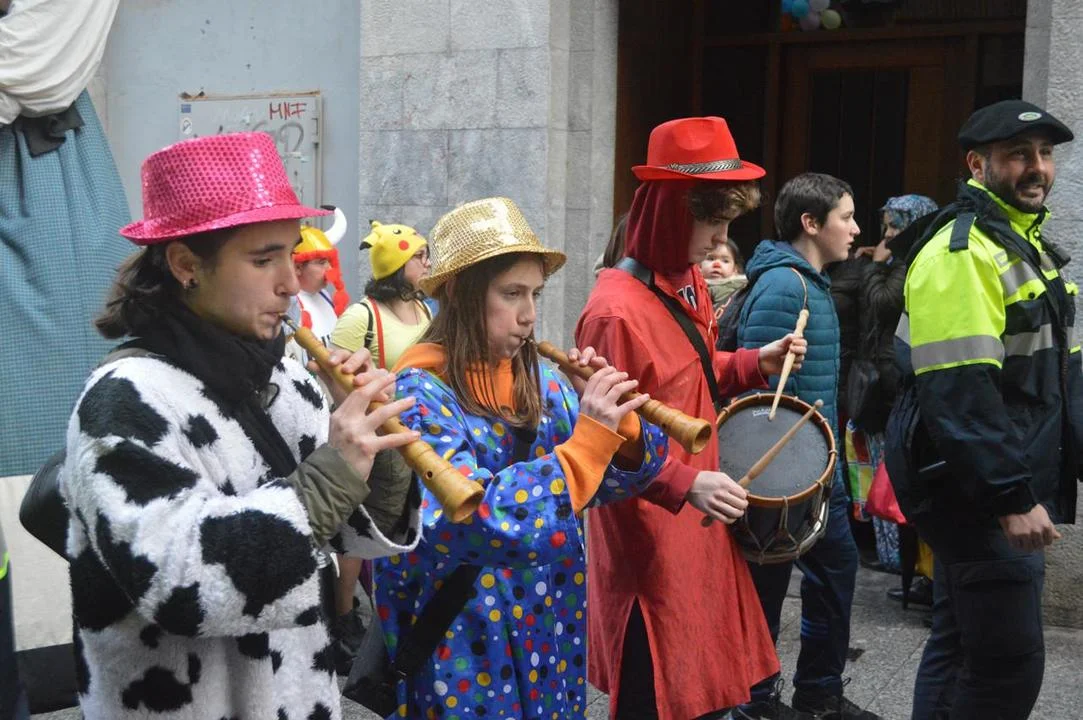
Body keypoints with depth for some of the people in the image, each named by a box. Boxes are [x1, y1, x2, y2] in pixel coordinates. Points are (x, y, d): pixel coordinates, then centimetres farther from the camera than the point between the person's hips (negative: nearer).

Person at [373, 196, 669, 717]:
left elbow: (619, 480, 6)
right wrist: (590, 437, -28)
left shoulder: (538, 380, 2)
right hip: (469, 642, -6)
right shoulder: (421, 393, -16)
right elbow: (478, 519, -27)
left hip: (552, 626, 6)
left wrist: (616, 423, -15)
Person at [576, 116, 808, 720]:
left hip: (698, 521, 9)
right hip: (650, 532, -9)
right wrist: (685, 485, -30)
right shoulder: (616, 311, -22)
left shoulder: (688, 281, 7)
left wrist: (756, 364, 6)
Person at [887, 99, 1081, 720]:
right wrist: (1012, 497, -25)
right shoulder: (961, 252, -16)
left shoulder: (1029, 245, 17)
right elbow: (958, 394, -24)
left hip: (1016, 488, 10)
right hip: (978, 491, -10)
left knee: (961, 646, 17)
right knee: (1010, 667, -5)